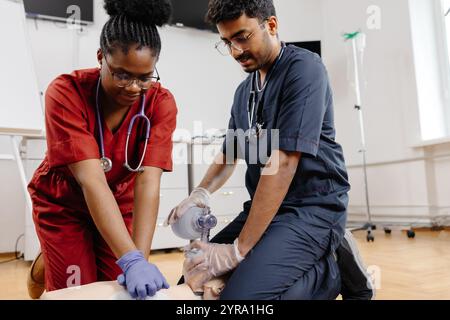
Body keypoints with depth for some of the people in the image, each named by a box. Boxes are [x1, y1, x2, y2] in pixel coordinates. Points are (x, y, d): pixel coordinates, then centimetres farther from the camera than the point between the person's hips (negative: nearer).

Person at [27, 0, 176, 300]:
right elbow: (91, 181, -37)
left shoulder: (161, 103, -22)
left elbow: (148, 181, -29)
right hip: (63, 203, -2)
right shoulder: (66, 92, -28)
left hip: (120, 204, 2)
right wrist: (131, 260, -43)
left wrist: (142, 258, -38)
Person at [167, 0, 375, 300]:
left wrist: (239, 249, -22)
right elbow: (229, 154, 17)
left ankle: (335, 269, 0)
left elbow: (283, 162, -22)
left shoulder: (304, 68, -12)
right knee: (194, 283, 7)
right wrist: (201, 192, -6)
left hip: (313, 206, -8)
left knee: (241, 294, -27)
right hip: (264, 206, 8)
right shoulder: (244, 90, 12)